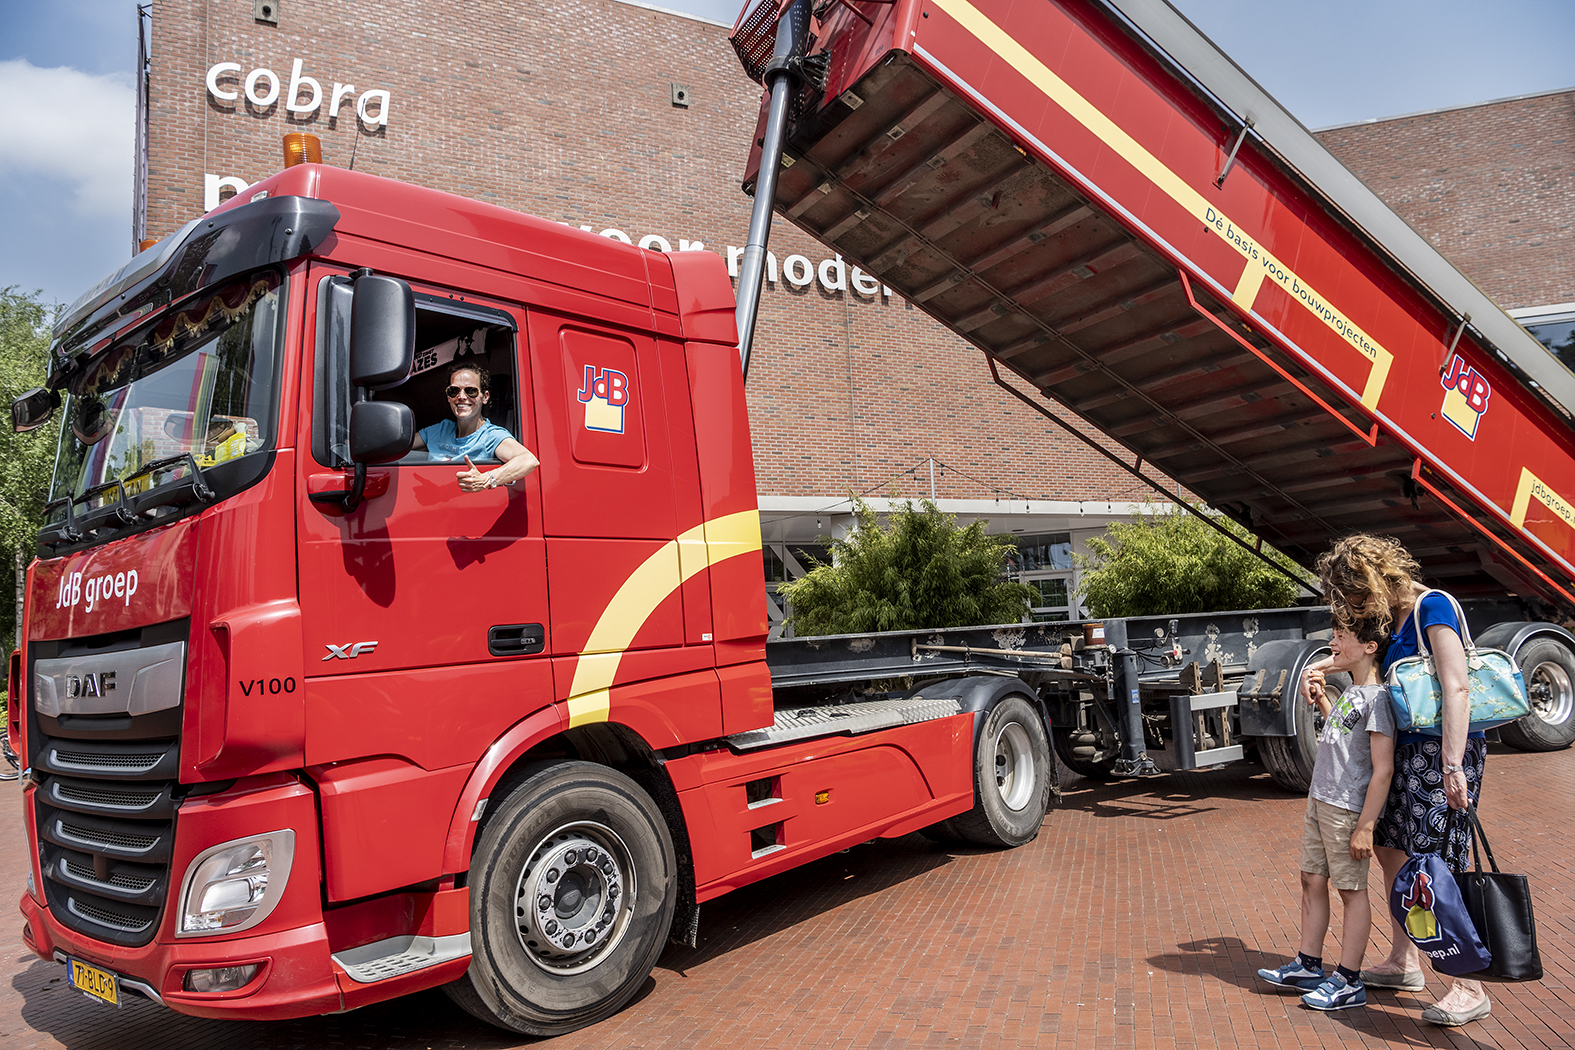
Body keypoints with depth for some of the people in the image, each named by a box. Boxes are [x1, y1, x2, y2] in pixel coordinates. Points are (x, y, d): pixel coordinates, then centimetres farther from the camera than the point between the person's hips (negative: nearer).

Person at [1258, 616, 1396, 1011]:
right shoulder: (1350, 692, 11)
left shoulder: (1377, 697, -16)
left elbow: (1383, 768, -19)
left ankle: (1348, 982, 13)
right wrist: (1321, 700, 21)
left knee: (1351, 889, 2)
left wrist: (1366, 825, -20)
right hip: (1319, 801, 9)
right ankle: (1308, 966, 25)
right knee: (1312, 880, 14)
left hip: (1348, 809, -9)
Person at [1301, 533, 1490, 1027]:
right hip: (1408, 749, 10)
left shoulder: (1433, 606, -14)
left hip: (1443, 750, -10)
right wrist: (1320, 667, 18)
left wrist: (1453, 766, -26)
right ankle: (1403, 963, 30)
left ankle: (1468, 989, 4)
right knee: (1391, 849, 16)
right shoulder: (1395, 618, 12)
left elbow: (1456, 689, -21)